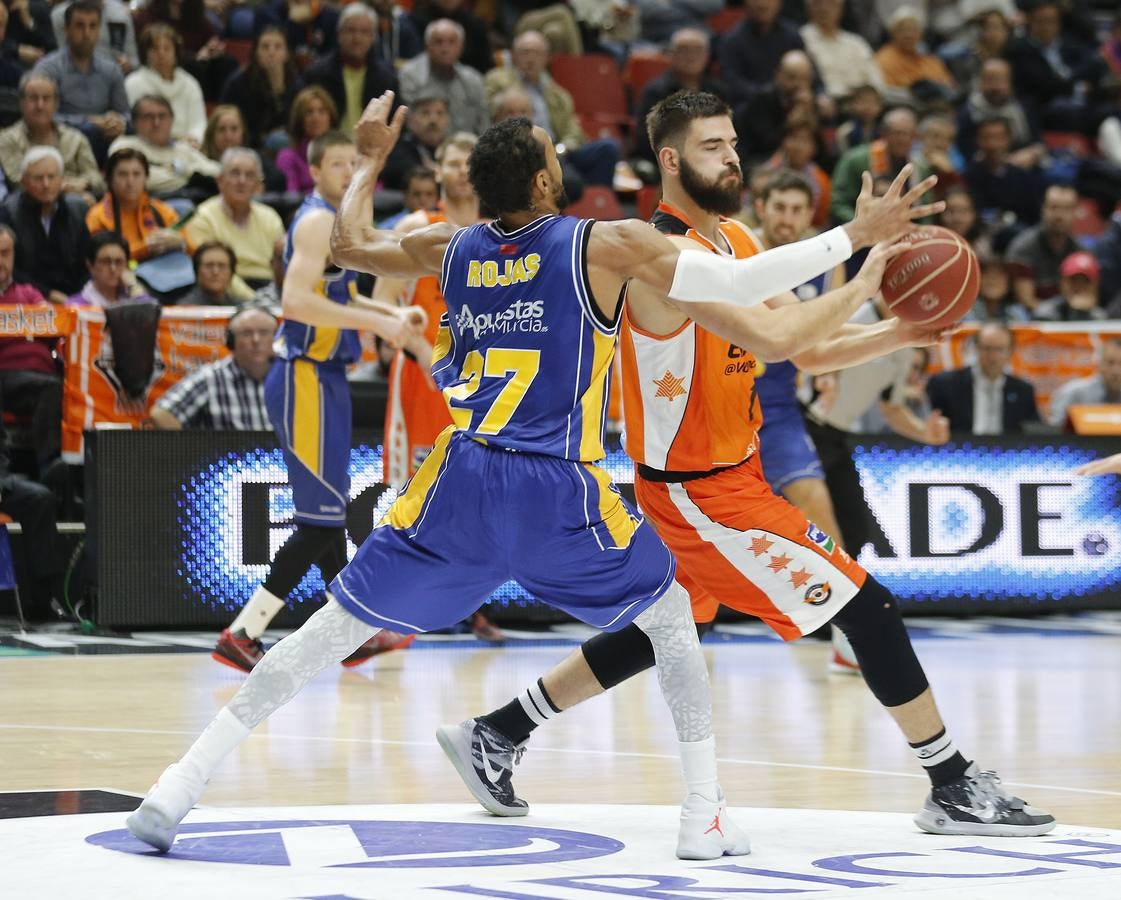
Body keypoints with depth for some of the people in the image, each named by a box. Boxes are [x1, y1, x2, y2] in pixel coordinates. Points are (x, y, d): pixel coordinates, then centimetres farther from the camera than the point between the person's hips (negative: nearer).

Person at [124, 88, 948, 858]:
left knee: (334, 628, 8)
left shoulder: (452, 249, 11)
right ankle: (705, 815, 16)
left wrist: (371, 160, 44)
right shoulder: (608, 246, -1)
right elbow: (737, 285, -7)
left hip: (461, 483, 3)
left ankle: (184, 784, 2)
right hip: (560, 493, -3)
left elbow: (350, 245, 28)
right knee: (670, 614, 20)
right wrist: (856, 237, 0)